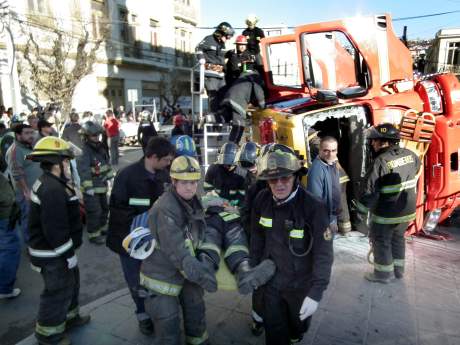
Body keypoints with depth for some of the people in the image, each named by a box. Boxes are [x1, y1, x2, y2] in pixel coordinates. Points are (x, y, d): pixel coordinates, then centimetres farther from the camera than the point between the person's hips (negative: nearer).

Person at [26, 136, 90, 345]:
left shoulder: (47, 183, 8)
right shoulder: (53, 190, -28)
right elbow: (55, 231, -30)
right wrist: (70, 255, -20)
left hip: (55, 250, 10)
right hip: (53, 254, -10)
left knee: (71, 283, 25)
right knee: (58, 292, 7)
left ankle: (69, 317, 45)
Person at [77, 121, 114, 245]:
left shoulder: (101, 147, 8)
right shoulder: (84, 152, -21)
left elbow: (106, 162, 20)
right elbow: (83, 171, -28)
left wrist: (110, 175, 16)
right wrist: (88, 187, -33)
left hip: (102, 186, 9)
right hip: (91, 188, -9)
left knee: (104, 208, 22)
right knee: (94, 212, -5)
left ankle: (102, 227, 40)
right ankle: (93, 235, 8)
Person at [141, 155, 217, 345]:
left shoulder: (194, 203, -1)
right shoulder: (165, 208, -28)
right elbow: (175, 250, -32)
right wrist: (199, 274, -33)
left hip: (186, 271, 8)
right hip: (162, 274, -8)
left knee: (196, 309, 22)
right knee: (168, 322, 4)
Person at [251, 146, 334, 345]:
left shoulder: (313, 207, -26)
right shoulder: (261, 200, -12)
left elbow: (323, 253, -22)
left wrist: (316, 293, -24)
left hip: (301, 284, -1)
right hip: (271, 280, 2)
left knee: (298, 323, 27)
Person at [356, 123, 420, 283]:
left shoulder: (381, 162, -26)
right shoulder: (411, 155, -4)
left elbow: (370, 189, -23)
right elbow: (416, 171, 17)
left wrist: (362, 209, -11)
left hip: (386, 213, -7)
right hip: (407, 210, 7)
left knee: (381, 242, 13)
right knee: (398, 238, 25)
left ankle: (384, 274, 26)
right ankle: (398, 269, 40)